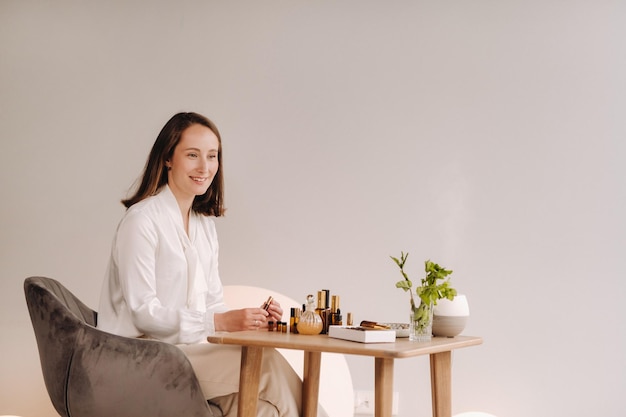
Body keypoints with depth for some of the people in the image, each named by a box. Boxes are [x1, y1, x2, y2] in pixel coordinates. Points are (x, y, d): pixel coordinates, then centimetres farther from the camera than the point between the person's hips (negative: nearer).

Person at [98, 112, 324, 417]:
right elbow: (142, 312, -16)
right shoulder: (142, 219, -11)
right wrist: (219, 322, -23)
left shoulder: (205, 225, 15)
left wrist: (250, 319, -8)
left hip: (189, 347, 7)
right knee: (266, 363, -23)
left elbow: (212, 302, 14)